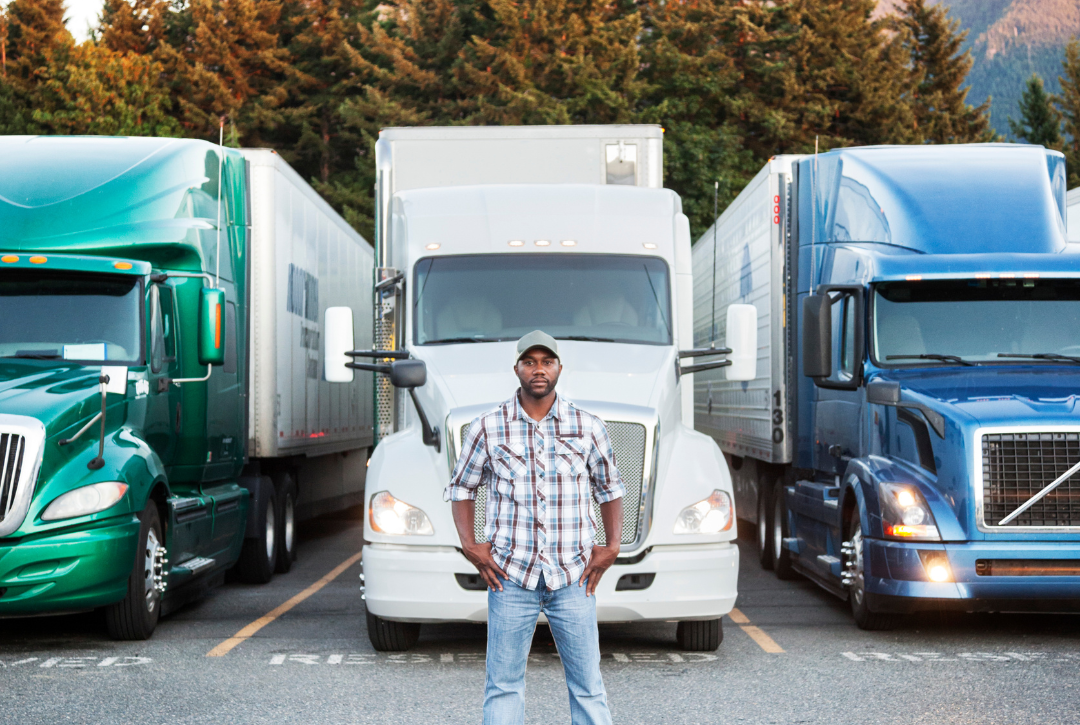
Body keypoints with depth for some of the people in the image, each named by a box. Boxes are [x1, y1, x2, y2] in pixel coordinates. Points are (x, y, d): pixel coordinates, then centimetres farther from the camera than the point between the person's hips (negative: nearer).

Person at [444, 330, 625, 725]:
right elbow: (461, 488, 13)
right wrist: (469, 544, 0)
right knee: (503, 683, 2)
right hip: (510, 574, 0)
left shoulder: (588, 427, 4)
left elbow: (610, 489, 16)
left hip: (574, 576, 1)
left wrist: (612, 546, 4)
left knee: (587, 683, 3)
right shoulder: (488, 428, 2)